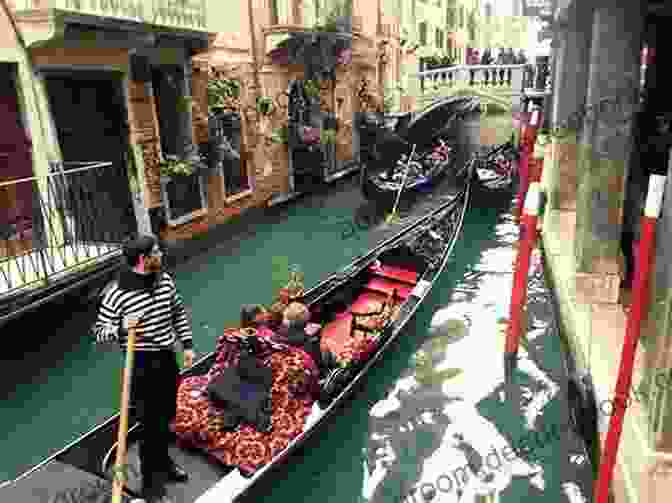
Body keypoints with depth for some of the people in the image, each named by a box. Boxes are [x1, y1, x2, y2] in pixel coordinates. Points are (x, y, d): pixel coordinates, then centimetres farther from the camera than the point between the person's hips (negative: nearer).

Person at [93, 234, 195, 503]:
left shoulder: (165, 280, -2)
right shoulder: (115, 293, -19)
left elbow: (178, 312, 12)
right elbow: (99, 332, -10)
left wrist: (187, 344, 10)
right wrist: (120, 328, -31)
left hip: (168, 359, 6)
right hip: (142, 366, -6)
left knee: (167, 418, 21)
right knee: (151, 424, 2)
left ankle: (163, 461, 46)